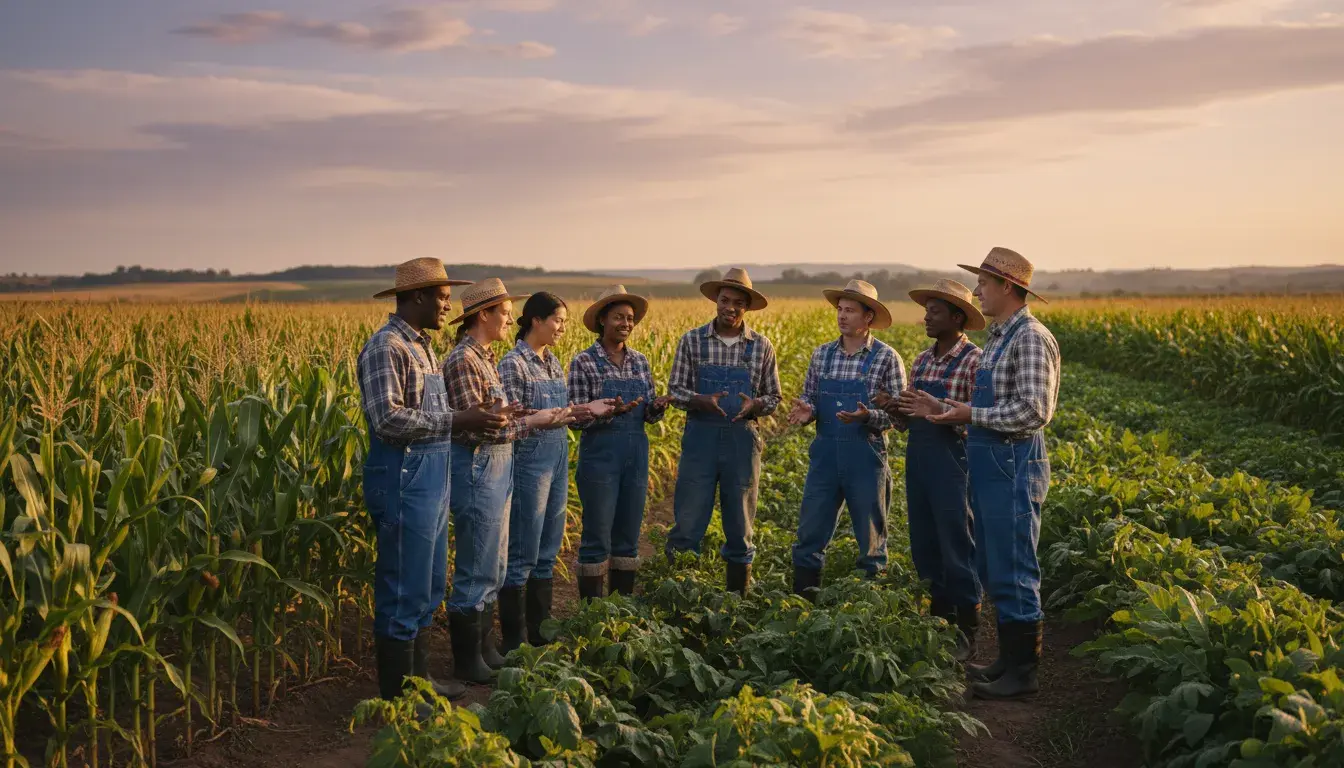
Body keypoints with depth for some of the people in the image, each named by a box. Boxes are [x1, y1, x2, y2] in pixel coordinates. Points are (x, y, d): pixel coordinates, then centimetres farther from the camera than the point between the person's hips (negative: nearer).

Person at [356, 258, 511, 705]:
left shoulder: (422, 346, 16)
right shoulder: (385, 347, -15)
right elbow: (388, 419, -24)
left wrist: (479, 419, 8)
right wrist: (456, 422, -21)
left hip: (431, 478, 10)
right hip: (403, 479, -10)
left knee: (429, 588, 17)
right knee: (404, 593, -2)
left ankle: (418, 680, 30)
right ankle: (398, 697, 9)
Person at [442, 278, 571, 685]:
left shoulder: (484, 357, 13)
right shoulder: (462, 360, -16)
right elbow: (471, 429, -21)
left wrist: (522, 413, 2)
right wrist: (530, 422, -17)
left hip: (497, 469, 10)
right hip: (477, 469, -10)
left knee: (493, 568, 16)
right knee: (476, 571, -1)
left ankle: (485, 649, 27)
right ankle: (467, 662, 11)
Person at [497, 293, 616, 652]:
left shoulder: (552, 361, 12)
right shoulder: (514, 363, -12)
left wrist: (588, 408, 1)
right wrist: (563, 414, -25)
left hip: (558, 457, 8)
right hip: (530, 458, -8)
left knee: (548, 549, 13)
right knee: (522, 552, -2)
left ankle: (541, 629, 24)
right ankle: (512, 640, 7)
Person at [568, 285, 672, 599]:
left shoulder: (640, 361, 9)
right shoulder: (583, 362, -6)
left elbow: (649, 415, 11)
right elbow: (576, 418, -8)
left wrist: (658, 407, -11)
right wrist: (610, 411, -24)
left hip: (636, 455, 5)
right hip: (600, 455, -5)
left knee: (628, 535, 11)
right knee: (597, 536, 0)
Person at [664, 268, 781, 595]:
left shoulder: (761, 346, 4)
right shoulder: (692, 340, 1)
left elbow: (773, 397, 8)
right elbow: (675, 389, 2)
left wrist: (753, 405, -14)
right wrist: (702, 401, -18)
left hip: (742, 439, 1)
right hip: (700, 436, -1)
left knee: (740, 523, 8)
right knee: (687, 521, 0)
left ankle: (738, 597, 20)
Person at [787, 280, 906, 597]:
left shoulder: (886, 358, -5)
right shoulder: (822, 354, 8)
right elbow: (809, 397, 14)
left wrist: (867, 416, -24)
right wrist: (806, 409, -9)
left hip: (866, 455, -3)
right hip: (825, 454, 4)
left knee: (871, 538, 7)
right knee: (810, 533, 5)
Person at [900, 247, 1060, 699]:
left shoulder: (1031, 338, -15)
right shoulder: (998, 339, 16)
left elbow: (1033, 410, -23)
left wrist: (972, 414, -18)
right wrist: (946, 410, 9)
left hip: (1014, 467, -10)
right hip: (989, 465, 10)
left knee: (1013, 572, -4)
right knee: (994, 571, 15)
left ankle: (1023, 672, 5)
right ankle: (1008, 660, 25)